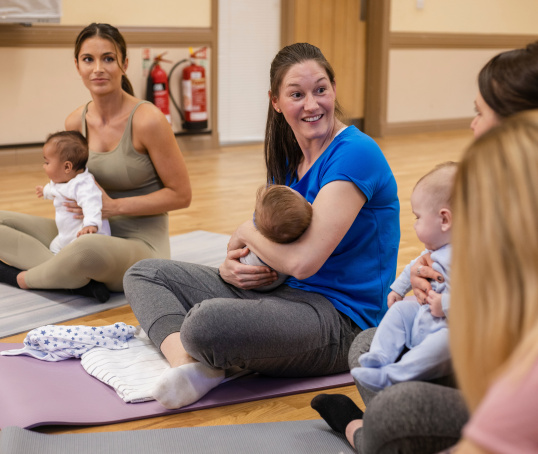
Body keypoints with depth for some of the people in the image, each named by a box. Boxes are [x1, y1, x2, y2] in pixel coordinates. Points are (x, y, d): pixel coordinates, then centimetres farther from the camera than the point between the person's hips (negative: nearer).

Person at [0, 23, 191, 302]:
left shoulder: (147, 120, -16)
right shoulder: (76, 122, 3)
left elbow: (180, 195, -10)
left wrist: (115, 206, -17)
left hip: (140, 245, -7)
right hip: (88, 234, 7)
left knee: (92, 249, -41)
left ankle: (23, 278, -10)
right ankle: (81, 278, -15)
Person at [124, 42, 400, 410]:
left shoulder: (355, 154, -16)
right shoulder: (288, 161, 11)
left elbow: (302, 261, -24)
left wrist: (246, 231, -5)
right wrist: (231, 268, -8)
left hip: (339, 315, -10)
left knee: (206, 322, -40)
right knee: (145, 274, 8)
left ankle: (207, 363, -5)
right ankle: (186, 363, -19)